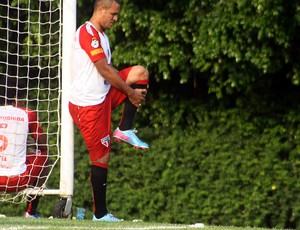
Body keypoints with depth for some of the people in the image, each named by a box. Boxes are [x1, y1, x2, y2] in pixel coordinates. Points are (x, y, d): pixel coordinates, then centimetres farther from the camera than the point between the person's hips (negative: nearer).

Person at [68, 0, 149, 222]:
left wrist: (134, 88, 7)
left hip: (103, 97, 9)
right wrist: (130, 92, -11)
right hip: (87, 104, -9)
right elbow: (104, 70, -18)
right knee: (101, 157, -5)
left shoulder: (100, 35, 16)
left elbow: (108, 69, 19)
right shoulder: (88, 33, -15)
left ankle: (125, 130, -2)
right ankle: (100, 214, 3)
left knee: (140, 72, -4)